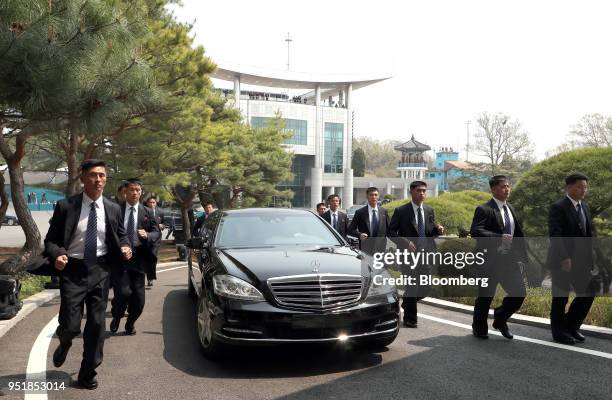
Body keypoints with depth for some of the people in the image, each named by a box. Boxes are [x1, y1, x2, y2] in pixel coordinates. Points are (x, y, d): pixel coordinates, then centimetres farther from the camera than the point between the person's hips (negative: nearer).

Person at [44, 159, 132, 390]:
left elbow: (121, 235, 16)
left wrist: (124, 247, -6)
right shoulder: (66, 206, -6)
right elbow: (51, 240, -2)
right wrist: (57, 255, -22)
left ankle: (88, 373, 23)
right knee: (70, 325, -5)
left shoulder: (113, 209, 3)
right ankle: (65, 343, 34)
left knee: (97, 325, 6)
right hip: (73, 270, -2)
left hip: (100, 270, 3)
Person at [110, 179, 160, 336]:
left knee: (138, 298, 5)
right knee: (123, 292, -14)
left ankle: (130, 324, 30)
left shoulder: (147, 212, 8)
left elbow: (157, 233, 5)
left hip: (138, 259, 3)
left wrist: (147, 235, -15)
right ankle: (116, 317, 17)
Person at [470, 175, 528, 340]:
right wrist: (499, 237, -31)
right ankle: (479, 329, 25)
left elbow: (519, 234, 20)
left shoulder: (511, 209, 13)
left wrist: (522, 257, 12)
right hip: (490, 260, -6)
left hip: (510, 259, 6)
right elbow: (475, 231, -24)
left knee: (519, 293, 2)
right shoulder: (484, 209, -10)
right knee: (485, 296, 5)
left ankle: (500, 319, 26)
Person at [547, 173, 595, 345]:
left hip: (581, 262, 7)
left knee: (588, 294, 8)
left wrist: (590, 258, 10)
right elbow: (555, 234, -20)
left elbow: (588, 234, 16)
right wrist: (564, 258, -26)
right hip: (562, 262, -7)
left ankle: (571, 326, 25)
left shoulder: (585, 206, 13)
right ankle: (559, 333, 18)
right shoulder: (558, 207, -12)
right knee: (560, 298, 3)